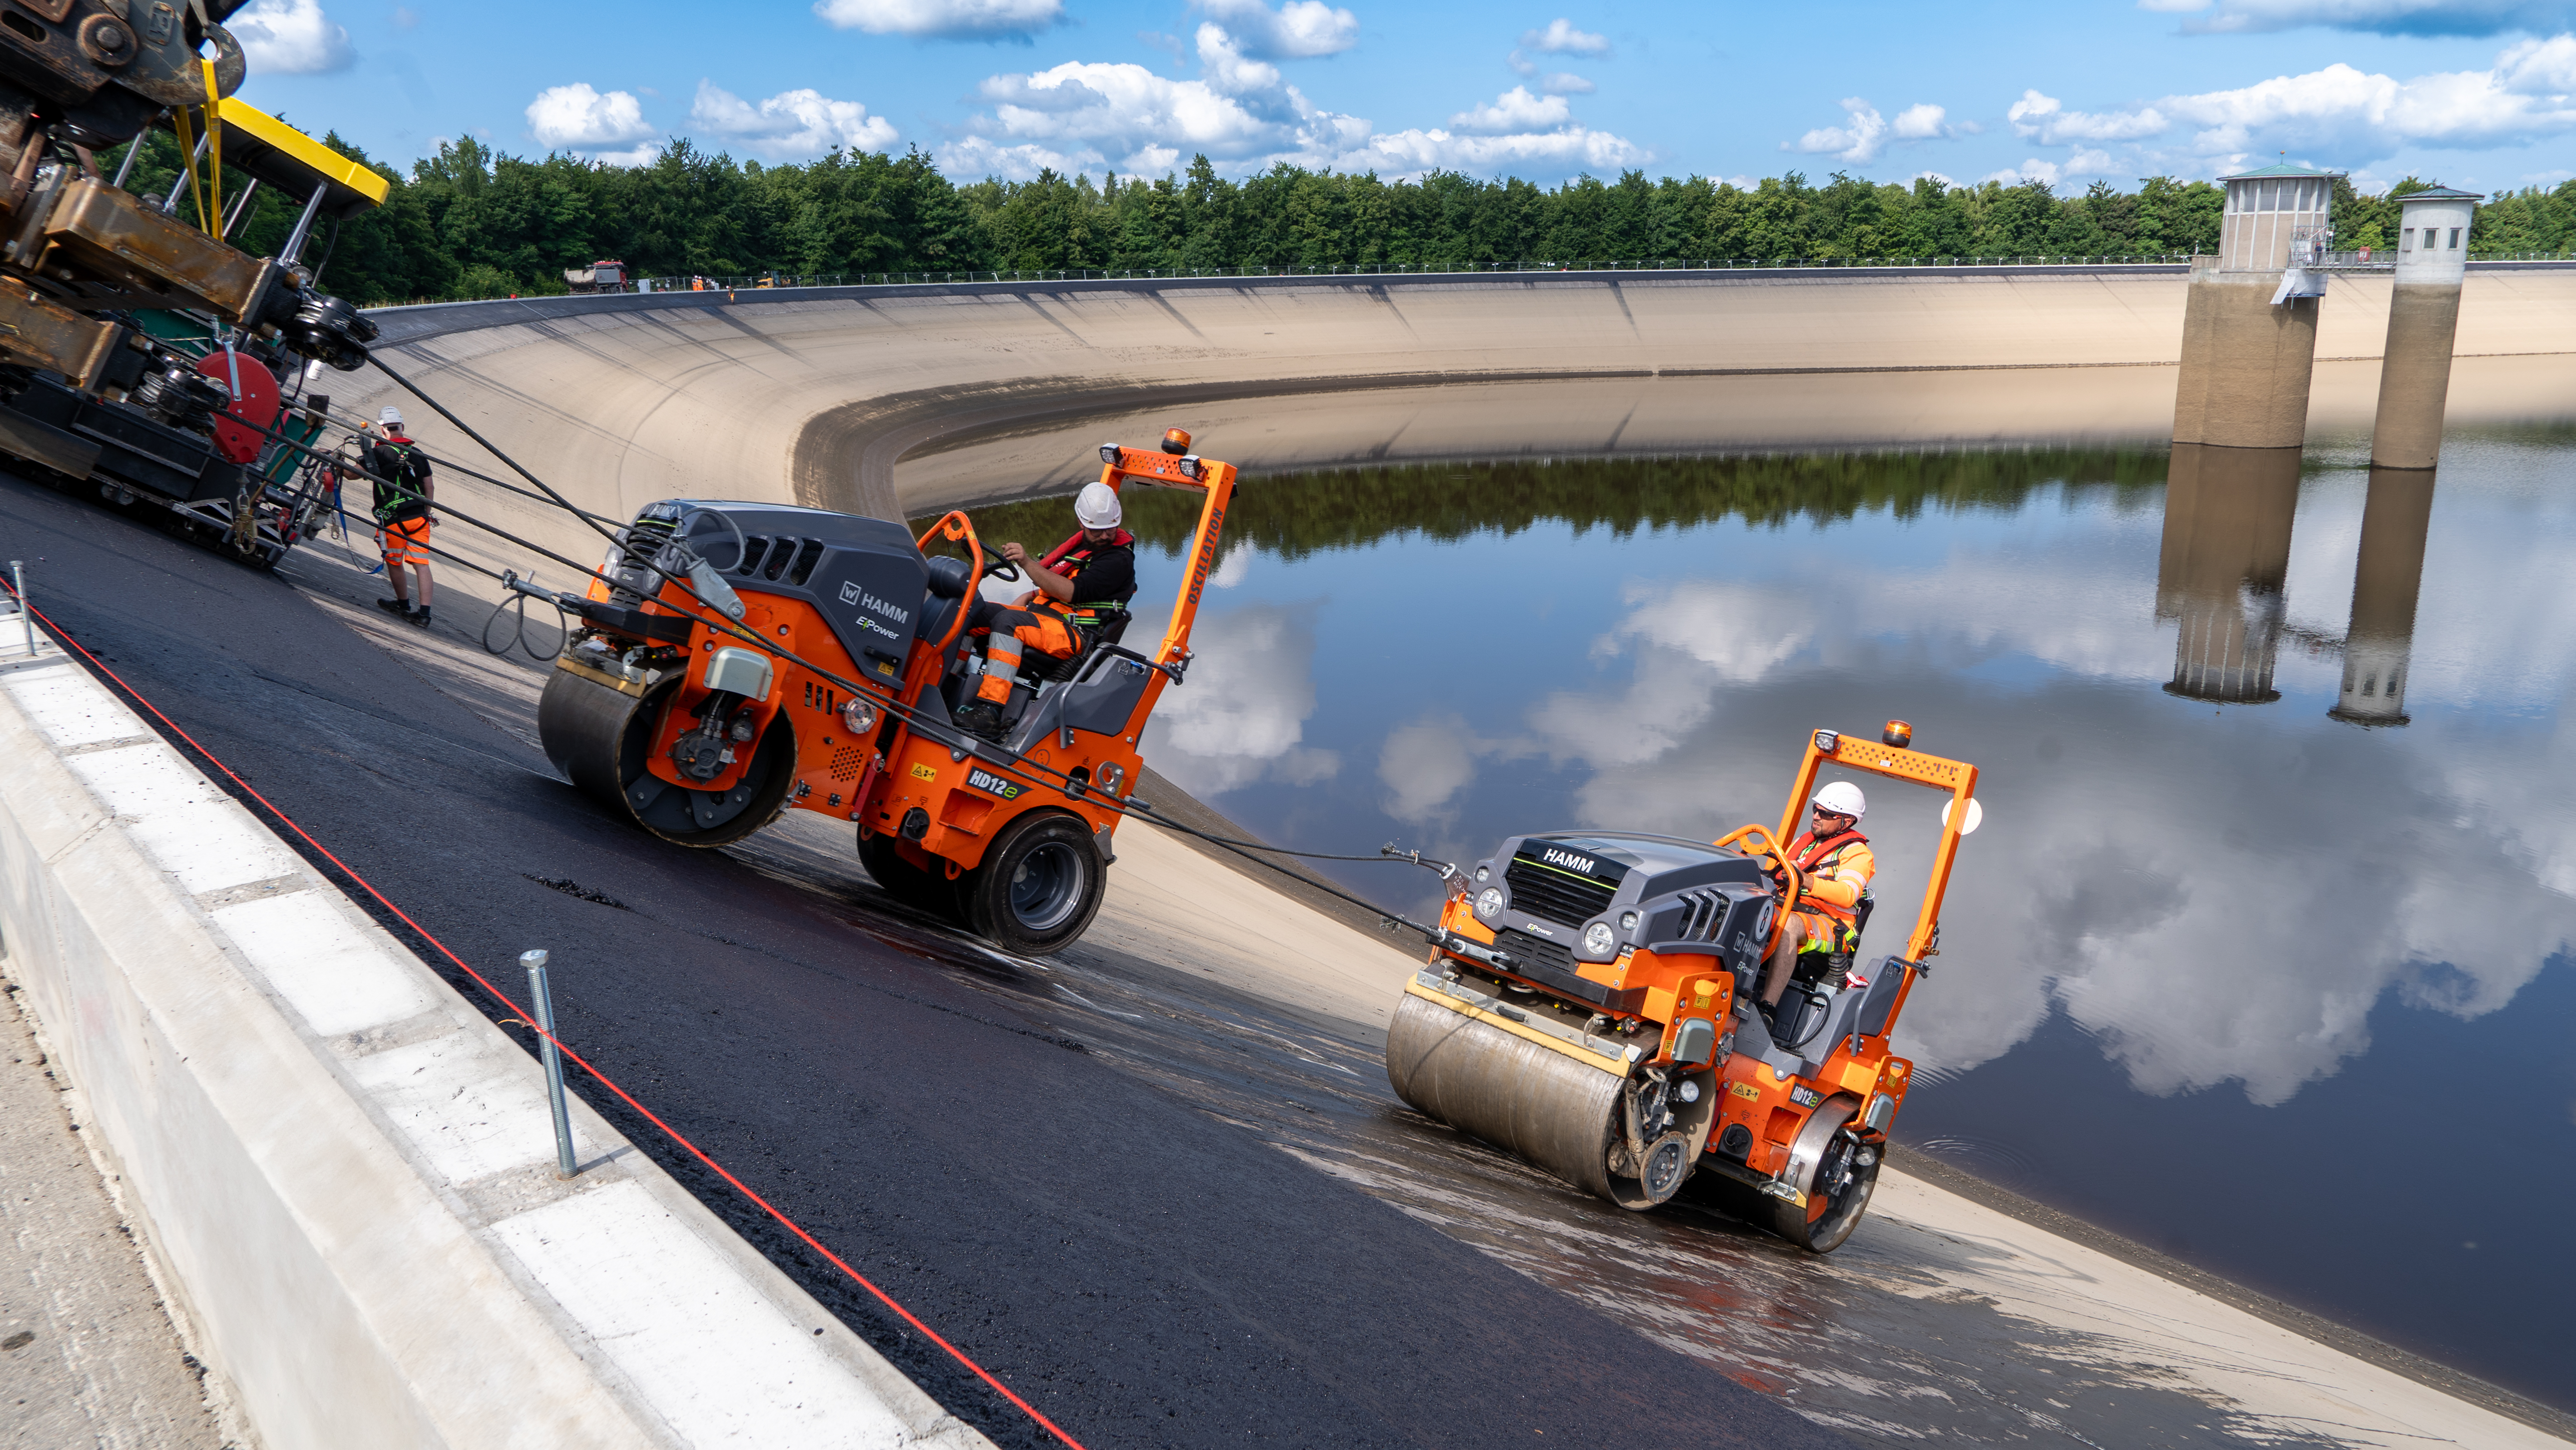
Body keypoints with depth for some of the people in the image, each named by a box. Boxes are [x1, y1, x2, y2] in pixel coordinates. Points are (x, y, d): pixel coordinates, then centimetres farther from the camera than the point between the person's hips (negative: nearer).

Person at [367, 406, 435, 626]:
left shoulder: (380, 452, -7)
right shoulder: (417, 453, 9)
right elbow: (429, 488, 14)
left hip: (393, 519, -4)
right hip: (419, 517, 4)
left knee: (394, 562, 14)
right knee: (421, 563, -2)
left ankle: (404, 605, 26)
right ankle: (424, 612, -11)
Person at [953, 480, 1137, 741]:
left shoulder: (1119, 559, -7)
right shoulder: (1079, 545, 21)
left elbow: (1073, 593, -19)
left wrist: (1027, 563, -26)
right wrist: (1027, 598, 11)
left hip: (1073, 632, -9)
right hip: (1040, 616, 9)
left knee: (1008, 620, -35)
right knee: (969, 610, -8)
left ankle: (989, 713, -45)